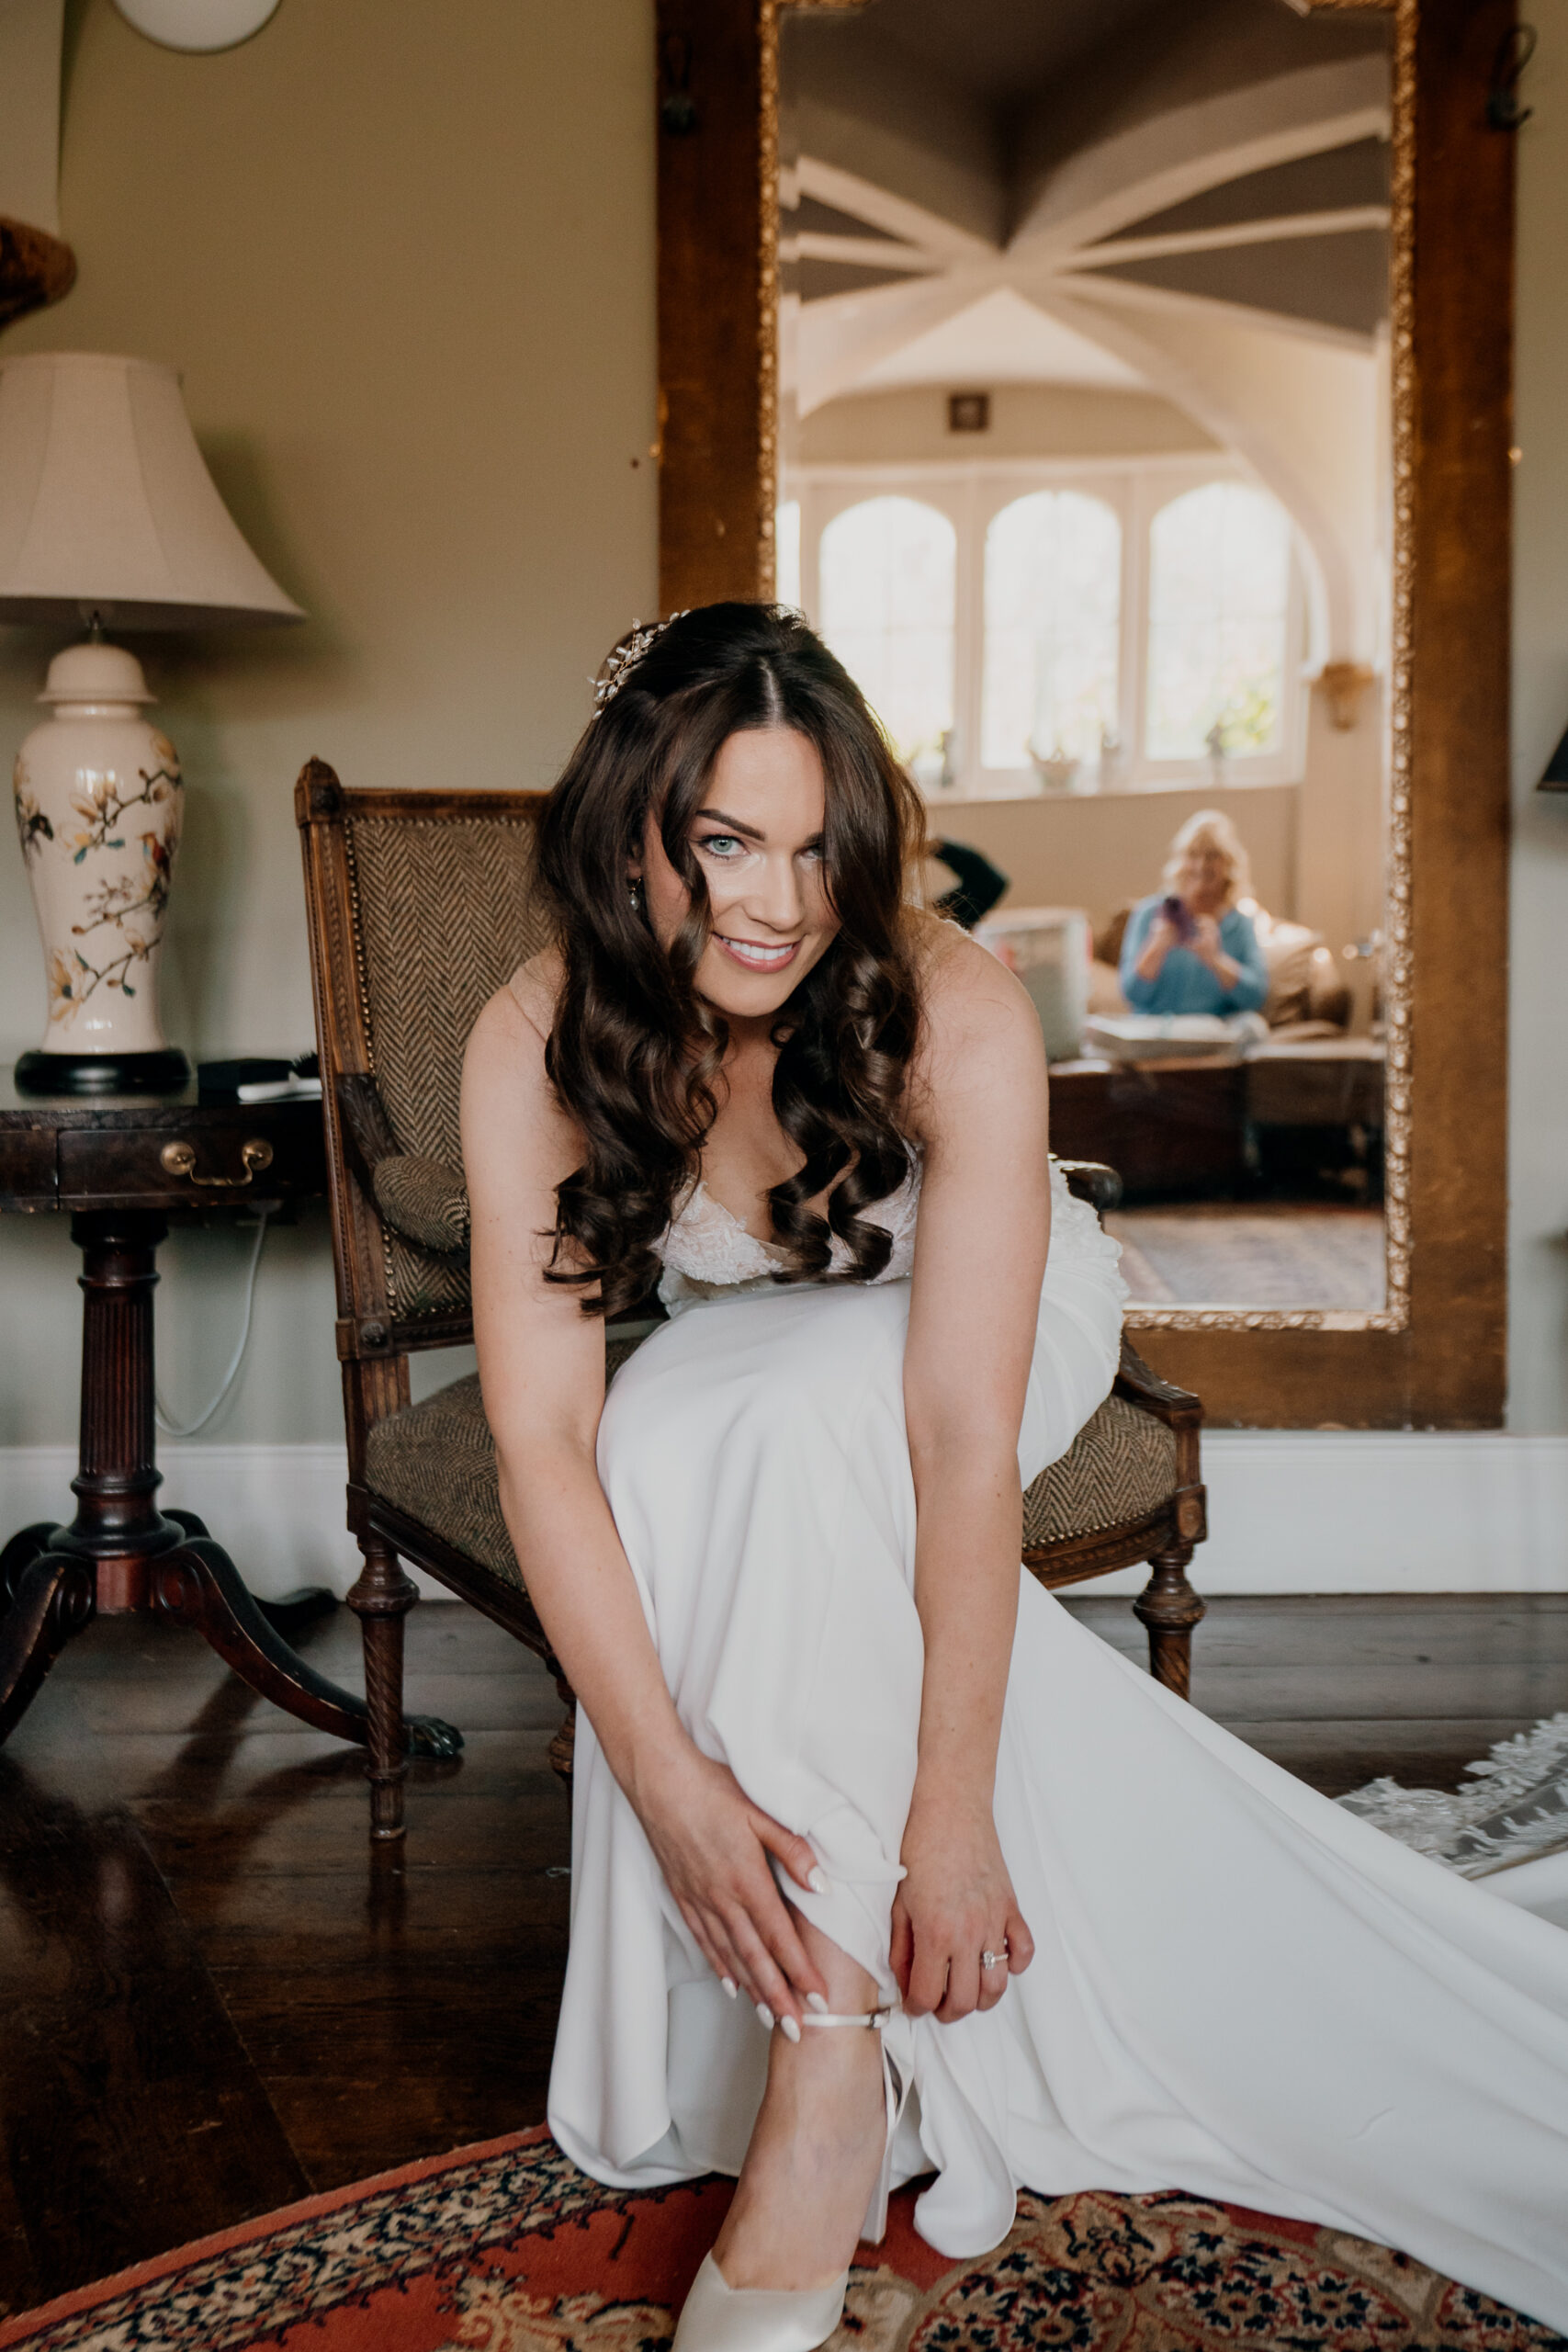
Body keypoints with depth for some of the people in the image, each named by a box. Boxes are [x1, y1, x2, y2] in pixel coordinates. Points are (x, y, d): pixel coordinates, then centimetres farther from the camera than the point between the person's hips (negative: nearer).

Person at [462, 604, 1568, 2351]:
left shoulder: (956, 1021, -33)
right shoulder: (535, 1049, -26)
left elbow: (963, 1435, -37)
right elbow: (539, 1433, -29)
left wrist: (949, 1811, -39)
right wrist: (663, 1777, -38)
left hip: (1000, 1324, -2)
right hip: (737, 1374, 3)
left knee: (801, 1416, -35)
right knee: (677, 1438, -33)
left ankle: (831, 2080, -31)